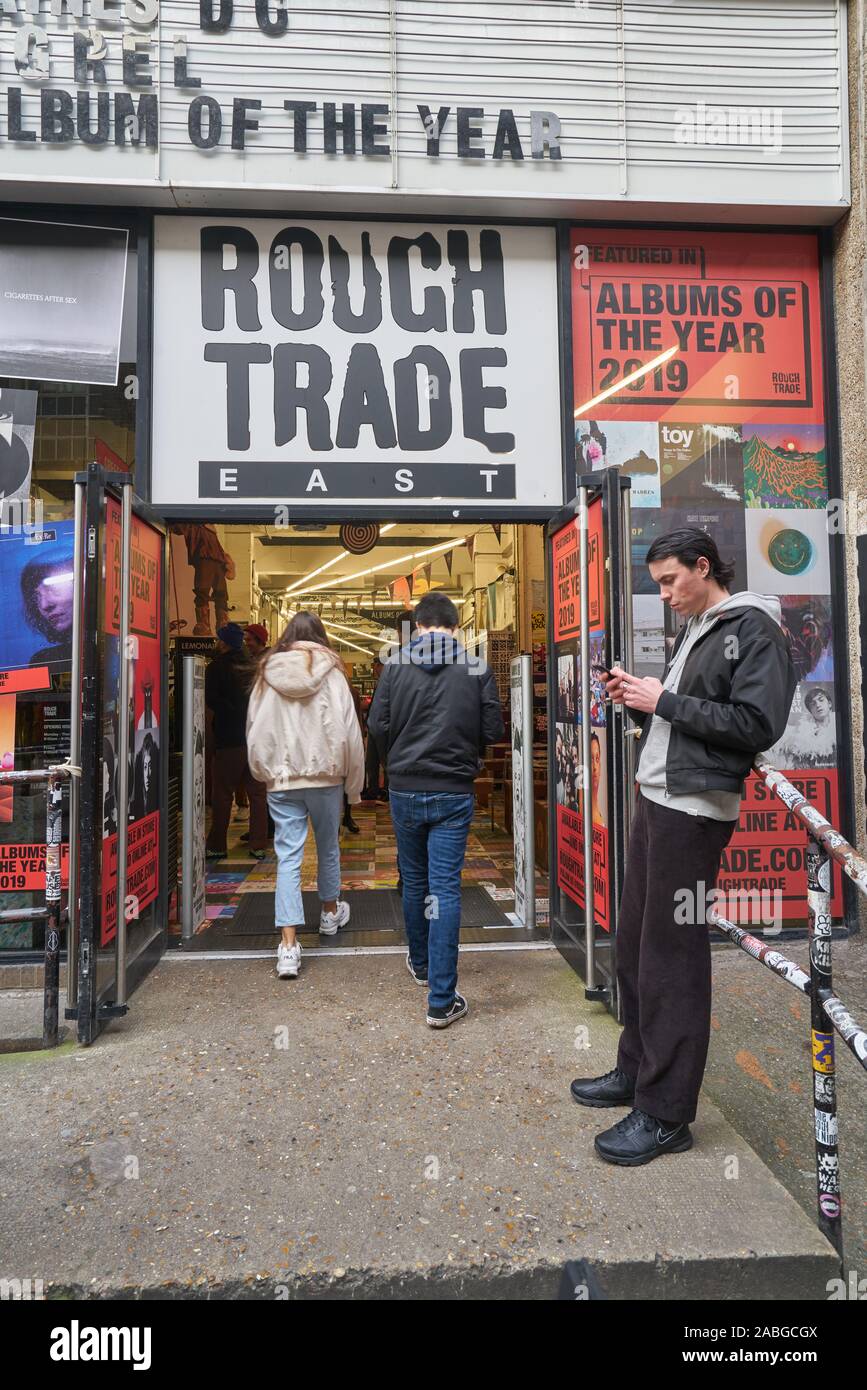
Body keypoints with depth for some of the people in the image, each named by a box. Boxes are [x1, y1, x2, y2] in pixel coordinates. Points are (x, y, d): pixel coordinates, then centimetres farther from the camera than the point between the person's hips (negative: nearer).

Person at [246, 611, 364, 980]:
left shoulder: (267, 675, 0)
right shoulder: (331, 674, -5)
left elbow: (255, 732, 4)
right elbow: (349, 732, -6)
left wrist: (263, 773, 17)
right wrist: (354, 784, 3)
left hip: (280, 780, 1)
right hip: (325, 775, 0)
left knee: (288, 857, 1)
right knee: (328, 848, 19)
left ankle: (288, 944, -6)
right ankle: (330, 912, 41)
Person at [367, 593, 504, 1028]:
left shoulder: (396, 664, -3)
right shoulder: (476, 668, -5)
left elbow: (377, 725, -4)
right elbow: (493, 730, -3)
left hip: (405, 790, 2)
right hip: (455, 792, -1)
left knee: (414, 880, 20)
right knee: (445, 889, 1)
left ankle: (420, 964, 40)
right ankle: (442, 1000, 2)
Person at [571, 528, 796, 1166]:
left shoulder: (755, 630, -9)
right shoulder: (693, 631, 19)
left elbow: (757, 725, -19)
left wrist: (664, 700, -16)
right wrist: (639, 700, 3)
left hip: (695, 811, -9)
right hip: (655, 800, 9)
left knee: (672, 957, -2)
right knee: (635, 941, 15)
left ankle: (666, 1114, 12)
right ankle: (637, 1069, 33)